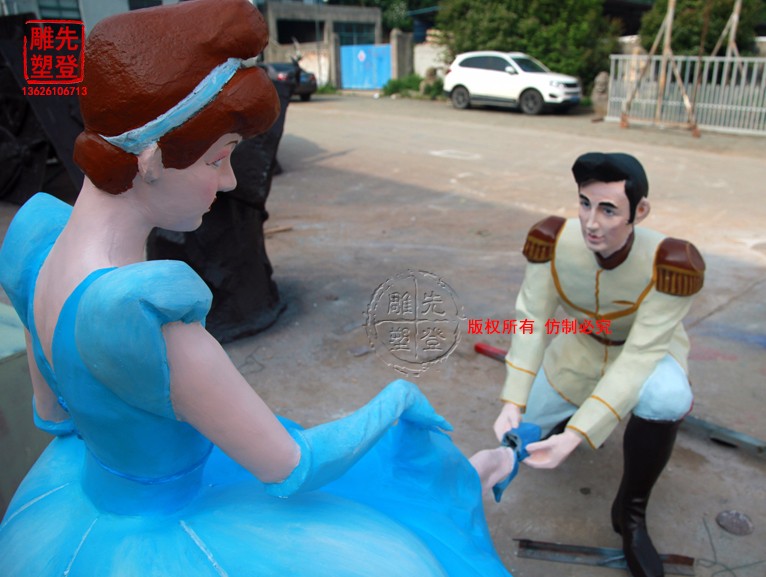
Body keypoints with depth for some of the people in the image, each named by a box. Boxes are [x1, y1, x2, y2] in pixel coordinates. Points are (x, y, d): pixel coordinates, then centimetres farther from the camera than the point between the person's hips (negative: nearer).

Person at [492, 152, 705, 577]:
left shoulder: (672, 263, -37)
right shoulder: (552, 239, -30)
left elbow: (639, 355, -36)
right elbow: (531, 320, -24)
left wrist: (575, 437, -43)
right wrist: (512, 403, -35)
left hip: (647, 352, -2)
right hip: (580, 348, 3)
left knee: (666, 397, -38)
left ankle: (631, 512, -10)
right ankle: (588, 411, 35)